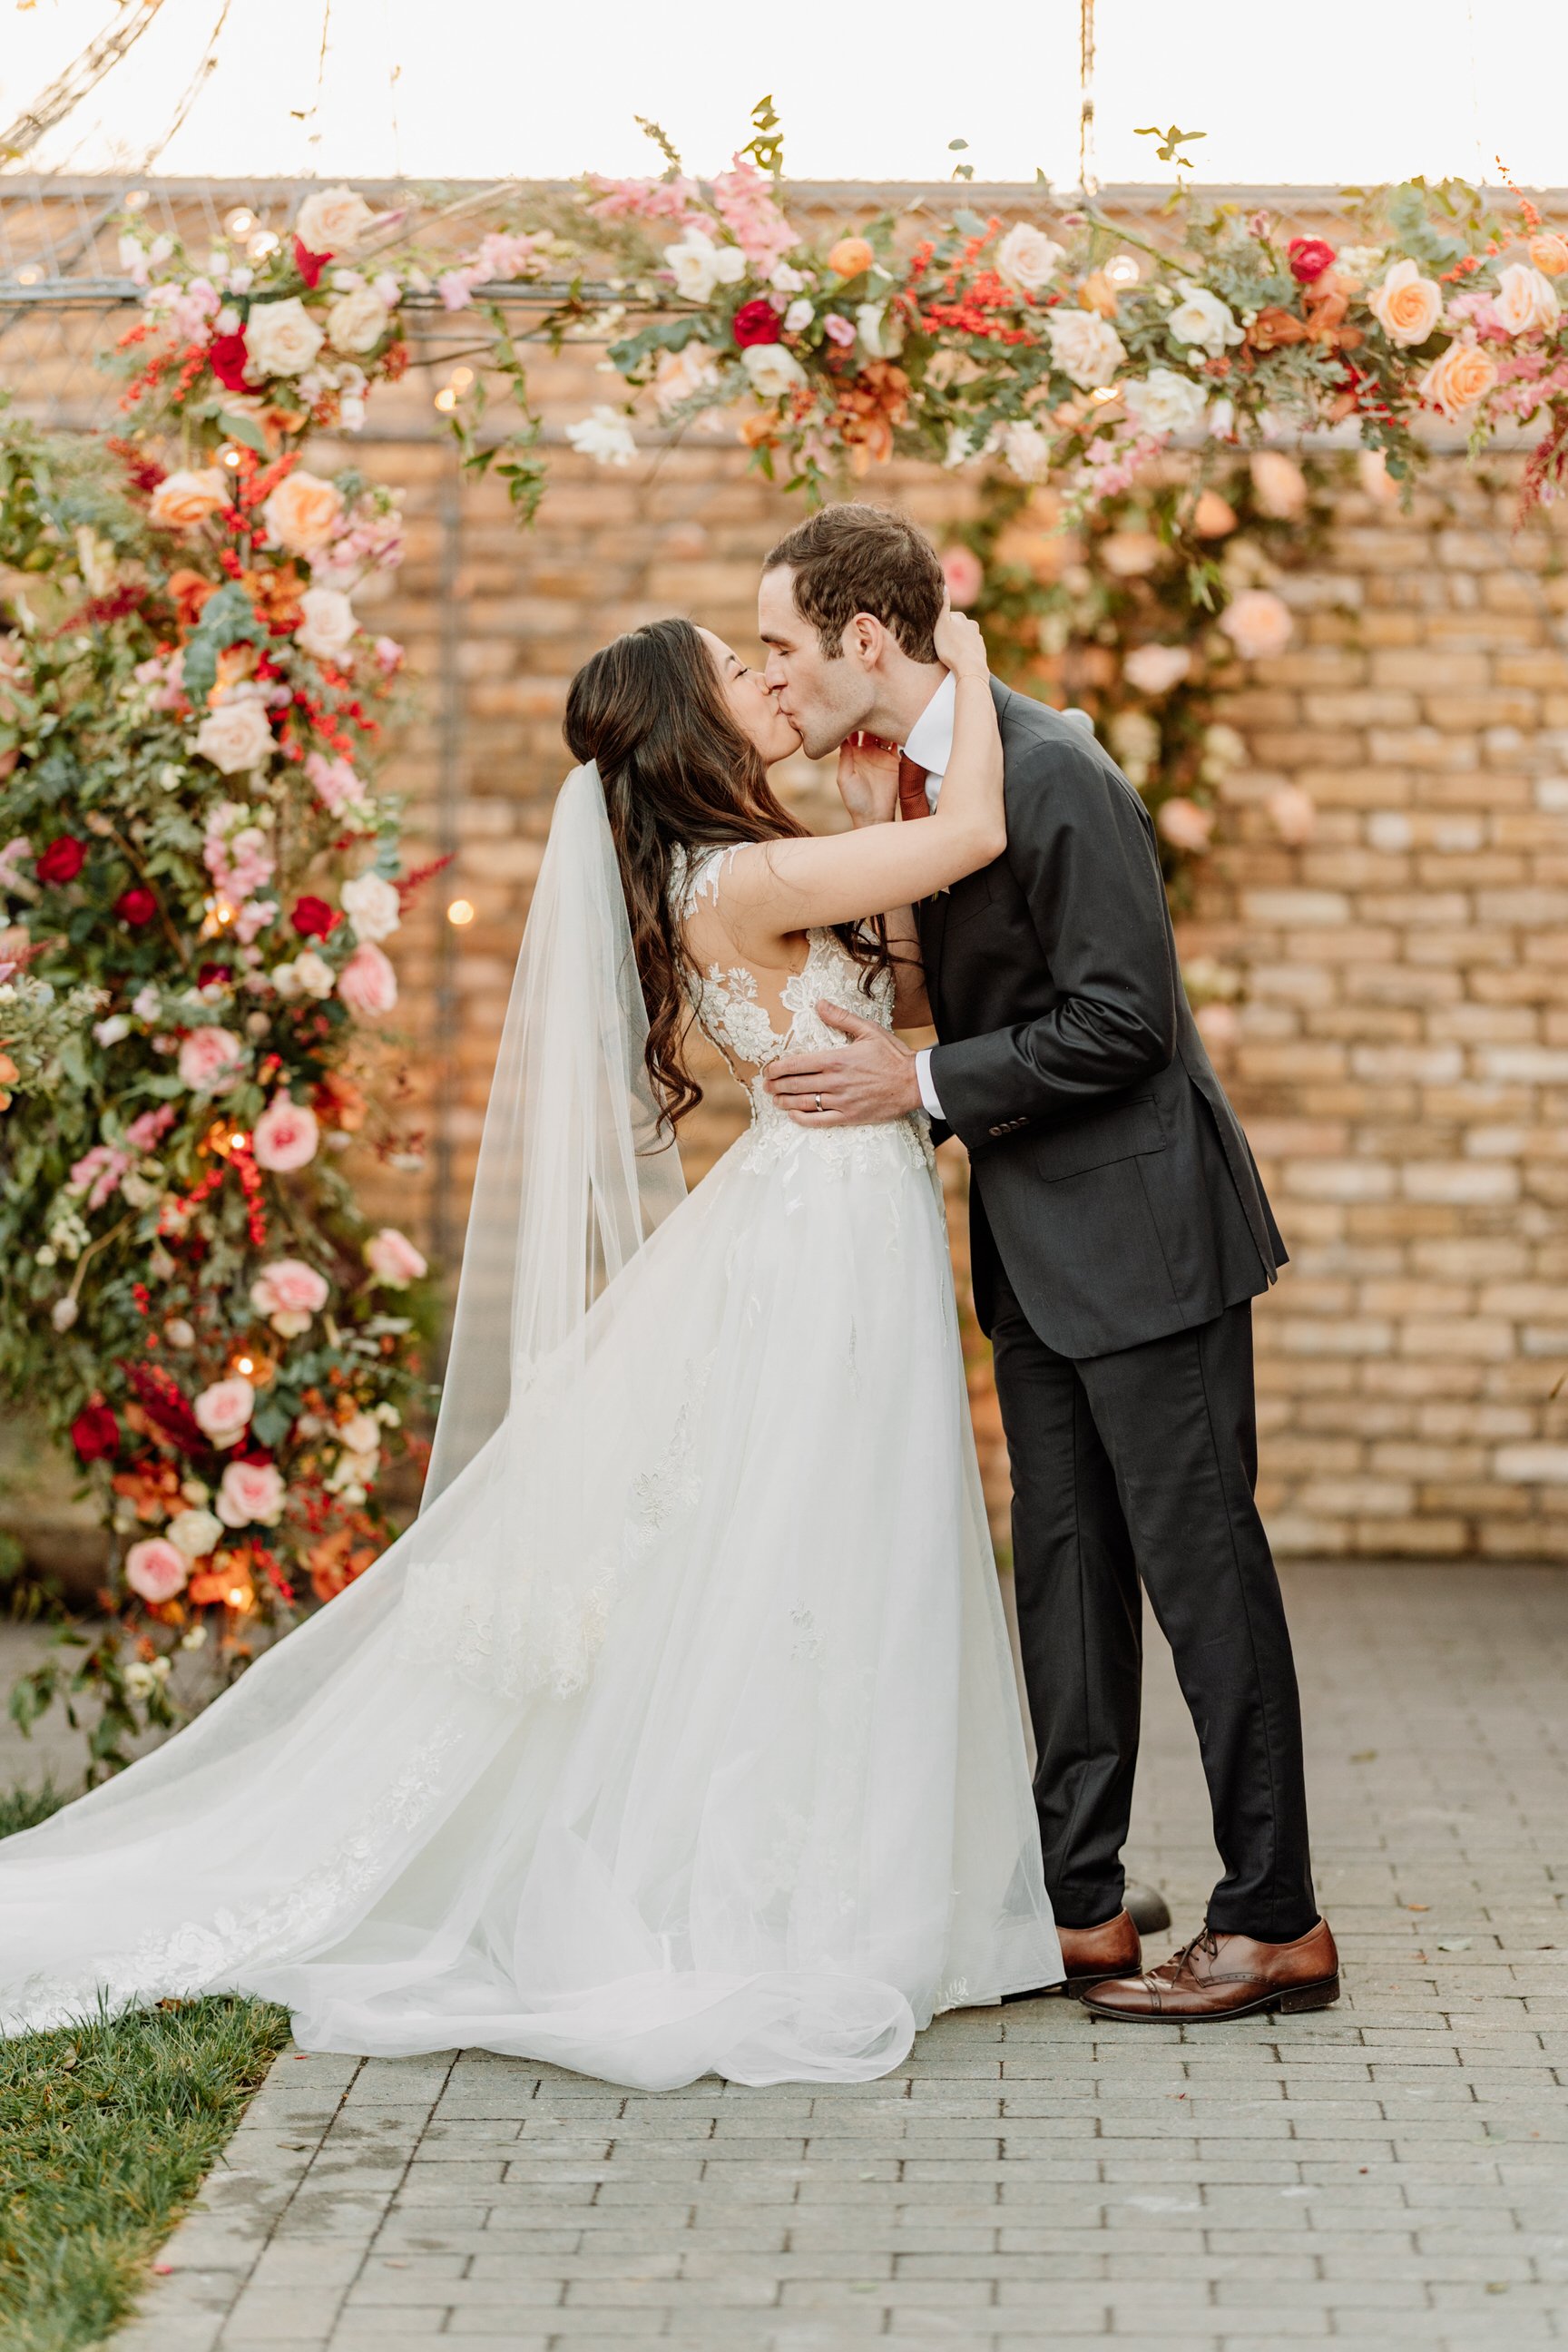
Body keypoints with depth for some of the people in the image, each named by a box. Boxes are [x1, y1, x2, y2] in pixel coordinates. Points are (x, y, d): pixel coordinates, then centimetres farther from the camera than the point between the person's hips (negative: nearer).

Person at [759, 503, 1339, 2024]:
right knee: (1065, 1563, 11)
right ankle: (1077, 1907, 18)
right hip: (1037, 1240, 9)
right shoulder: (910, 779, 9)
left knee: (1198, 1558, -3)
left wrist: (924, 1085, -18)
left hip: (1141, 1226, -9)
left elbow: (1119, 1017, -22)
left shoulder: (1051, 773, -19)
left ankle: (1274, 1923, 4)